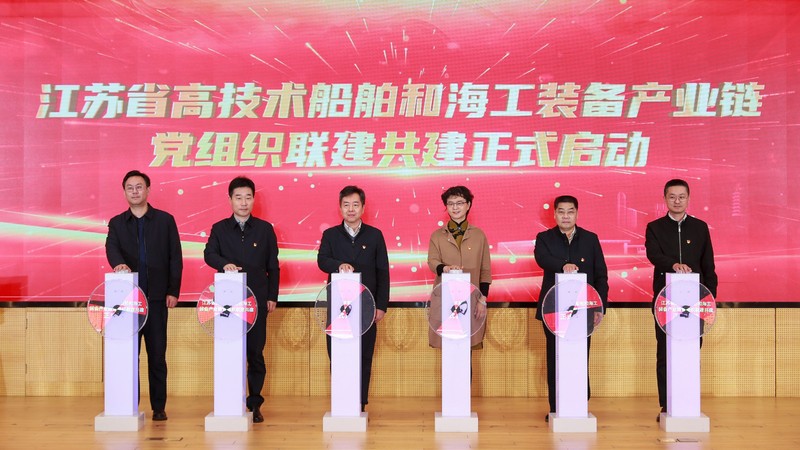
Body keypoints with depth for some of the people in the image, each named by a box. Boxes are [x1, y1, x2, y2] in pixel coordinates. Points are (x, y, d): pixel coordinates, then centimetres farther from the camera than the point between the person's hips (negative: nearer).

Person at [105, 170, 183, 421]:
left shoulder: (165, 220, 7)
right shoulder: (117, 223, 11)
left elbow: (175, 257, 4)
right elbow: (111, 248, -8)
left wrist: (173, 291, -3)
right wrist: (118, 263, -31)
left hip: (157, 296, -1)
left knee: (157, 354, 2)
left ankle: (159, 407, 8)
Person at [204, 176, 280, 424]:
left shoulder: (265, 229, 8)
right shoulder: (219, 229, 8)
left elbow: (273, 266, 8)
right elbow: (209, 254, -7)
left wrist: (272, 296, 2)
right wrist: (225, 264, -28)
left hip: (257, 299, 0)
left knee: (256, 352, 1)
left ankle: (255, 403, 9)